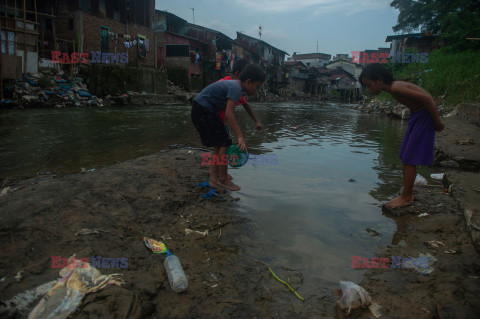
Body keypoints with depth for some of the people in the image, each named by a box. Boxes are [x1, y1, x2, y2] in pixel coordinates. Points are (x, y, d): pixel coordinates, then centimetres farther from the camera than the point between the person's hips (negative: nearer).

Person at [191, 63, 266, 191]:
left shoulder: (233, 84, 14)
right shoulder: (236, 88, -17)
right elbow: (228, 114, -29)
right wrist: (240, 137, -34)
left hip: (200, 111, 10)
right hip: (203, 111, -10)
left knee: (218, 144, 11)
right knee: (224, 143, -8)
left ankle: (214, 177, 16)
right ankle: (223, 179, 1)